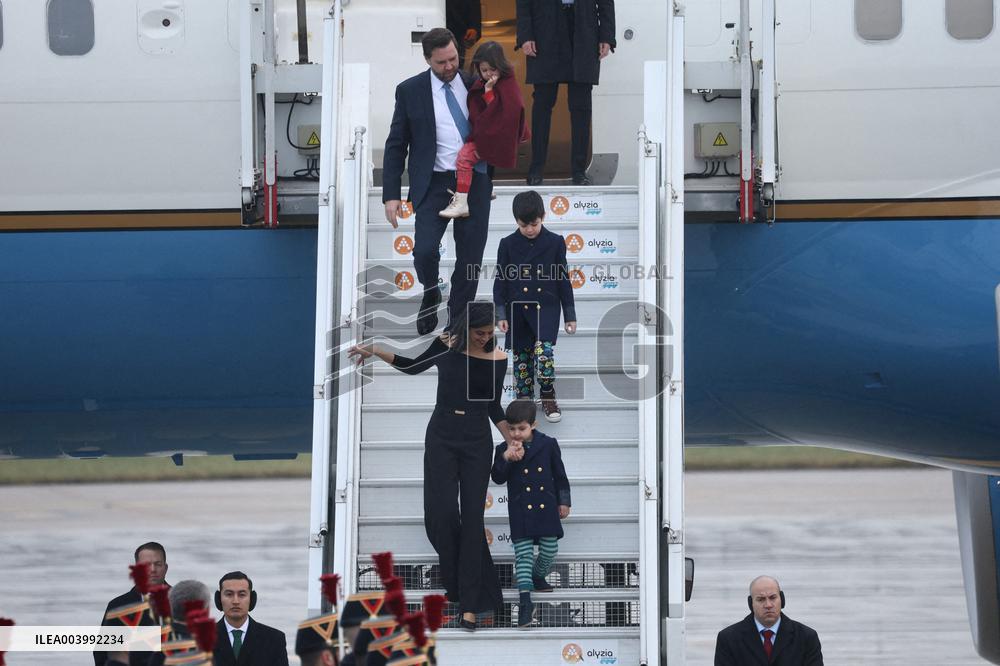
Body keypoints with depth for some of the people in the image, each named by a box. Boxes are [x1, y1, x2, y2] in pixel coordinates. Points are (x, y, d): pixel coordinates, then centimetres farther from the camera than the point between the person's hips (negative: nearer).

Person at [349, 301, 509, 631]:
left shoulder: (497, 358, -3)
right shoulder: (445, 346, -2)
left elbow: (494, 407, 7)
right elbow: (414, 366, 16)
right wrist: (375, 352, 9)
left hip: (477, 441, -1)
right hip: (442, 437, 1)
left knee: (472, 516, -4)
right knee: (442, 512, -8)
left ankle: (470, 603, -3)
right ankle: (457, 580, 19)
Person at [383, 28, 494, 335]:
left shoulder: (475, 85, 5)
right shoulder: (410, 91, -1)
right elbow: (396, 145, 1)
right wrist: (391, 194, -5)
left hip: (475, 181, 2)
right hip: (434, 183, -2)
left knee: (470, 257, 0)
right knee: (425, 250, -17)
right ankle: (430, 296, 16)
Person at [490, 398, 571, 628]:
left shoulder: (548, 444, -1)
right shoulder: (504, 450, -3)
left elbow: (559, 475, 8)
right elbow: (498, 478, -8)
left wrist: (564, 501, 9)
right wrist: (506, 458, -22)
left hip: (546, 507, 2)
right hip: (520, 511, -1)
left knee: (549, 550, 5)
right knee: (523, 553, -7)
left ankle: (537, 576, 36)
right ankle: (525, 601, -11)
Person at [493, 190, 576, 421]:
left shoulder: (555, 243, 0)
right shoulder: (508, 244, 1)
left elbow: (563, 280, 3)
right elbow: (501, 281, 3)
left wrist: (570, 316, 4)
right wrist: (501, 314, -3)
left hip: (546, 307, -2)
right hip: (517, 309, 2)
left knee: (544, 350, -19)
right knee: (521, 357, 6)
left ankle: (548, 397, -1)